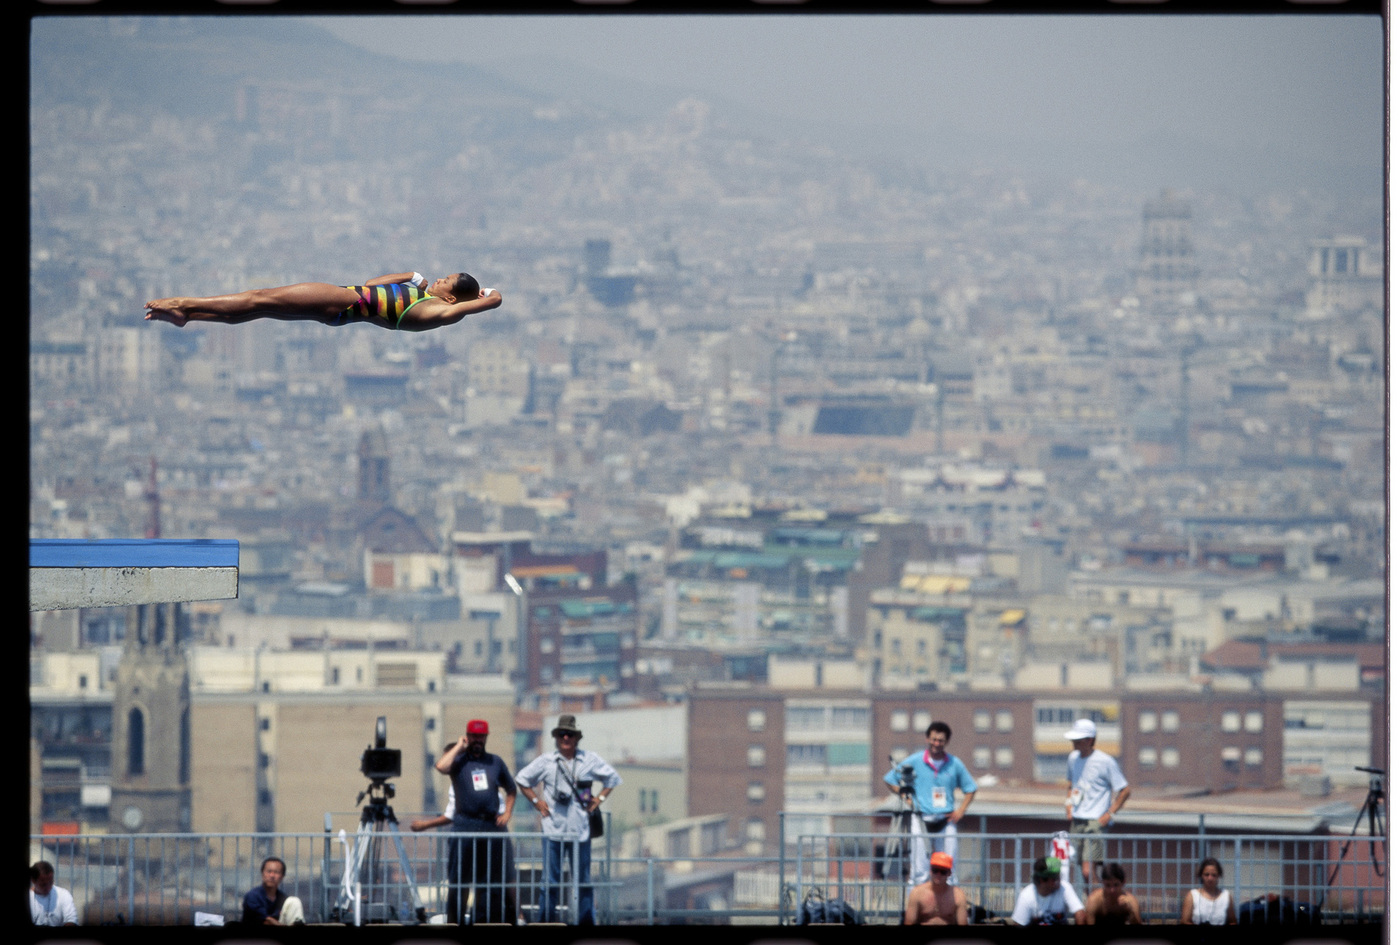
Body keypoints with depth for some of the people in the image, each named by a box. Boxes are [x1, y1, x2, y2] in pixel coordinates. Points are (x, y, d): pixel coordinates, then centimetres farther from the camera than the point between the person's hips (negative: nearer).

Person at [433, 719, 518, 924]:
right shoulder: (459, 760, 4)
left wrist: (507, 813, 8)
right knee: (459, 878, 0)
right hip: (465, 827, -3)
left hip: (493, 825, 3)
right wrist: (459, 747, -6)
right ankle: (455, 921, 4)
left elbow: (511, 790, 23)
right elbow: (441, 766, -19)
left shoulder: (495, 762, 14)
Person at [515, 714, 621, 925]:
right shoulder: (546, 761, 4)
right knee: (551, 879, -2)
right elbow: (522, 780, 15)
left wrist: (600, 798, 8)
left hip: (580, 829, 1)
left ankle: (586, 922, 11)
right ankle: (545, 920, 2)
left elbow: (612, 778, 19)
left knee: (583, 879, 5)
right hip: (553, 829, -1)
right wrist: (536, 801, 6)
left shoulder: (590, 760, 6)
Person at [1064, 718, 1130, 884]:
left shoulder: (1105, 761, -10)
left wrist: (1109, 814, -10)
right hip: (1076, 821, 7)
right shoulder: (1074, 757, 11)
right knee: (1082, 871, 8)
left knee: (1088, 871, -19)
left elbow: (1125, 790, -5)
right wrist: (1068, 801, 14)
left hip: (1095, 822, -7)